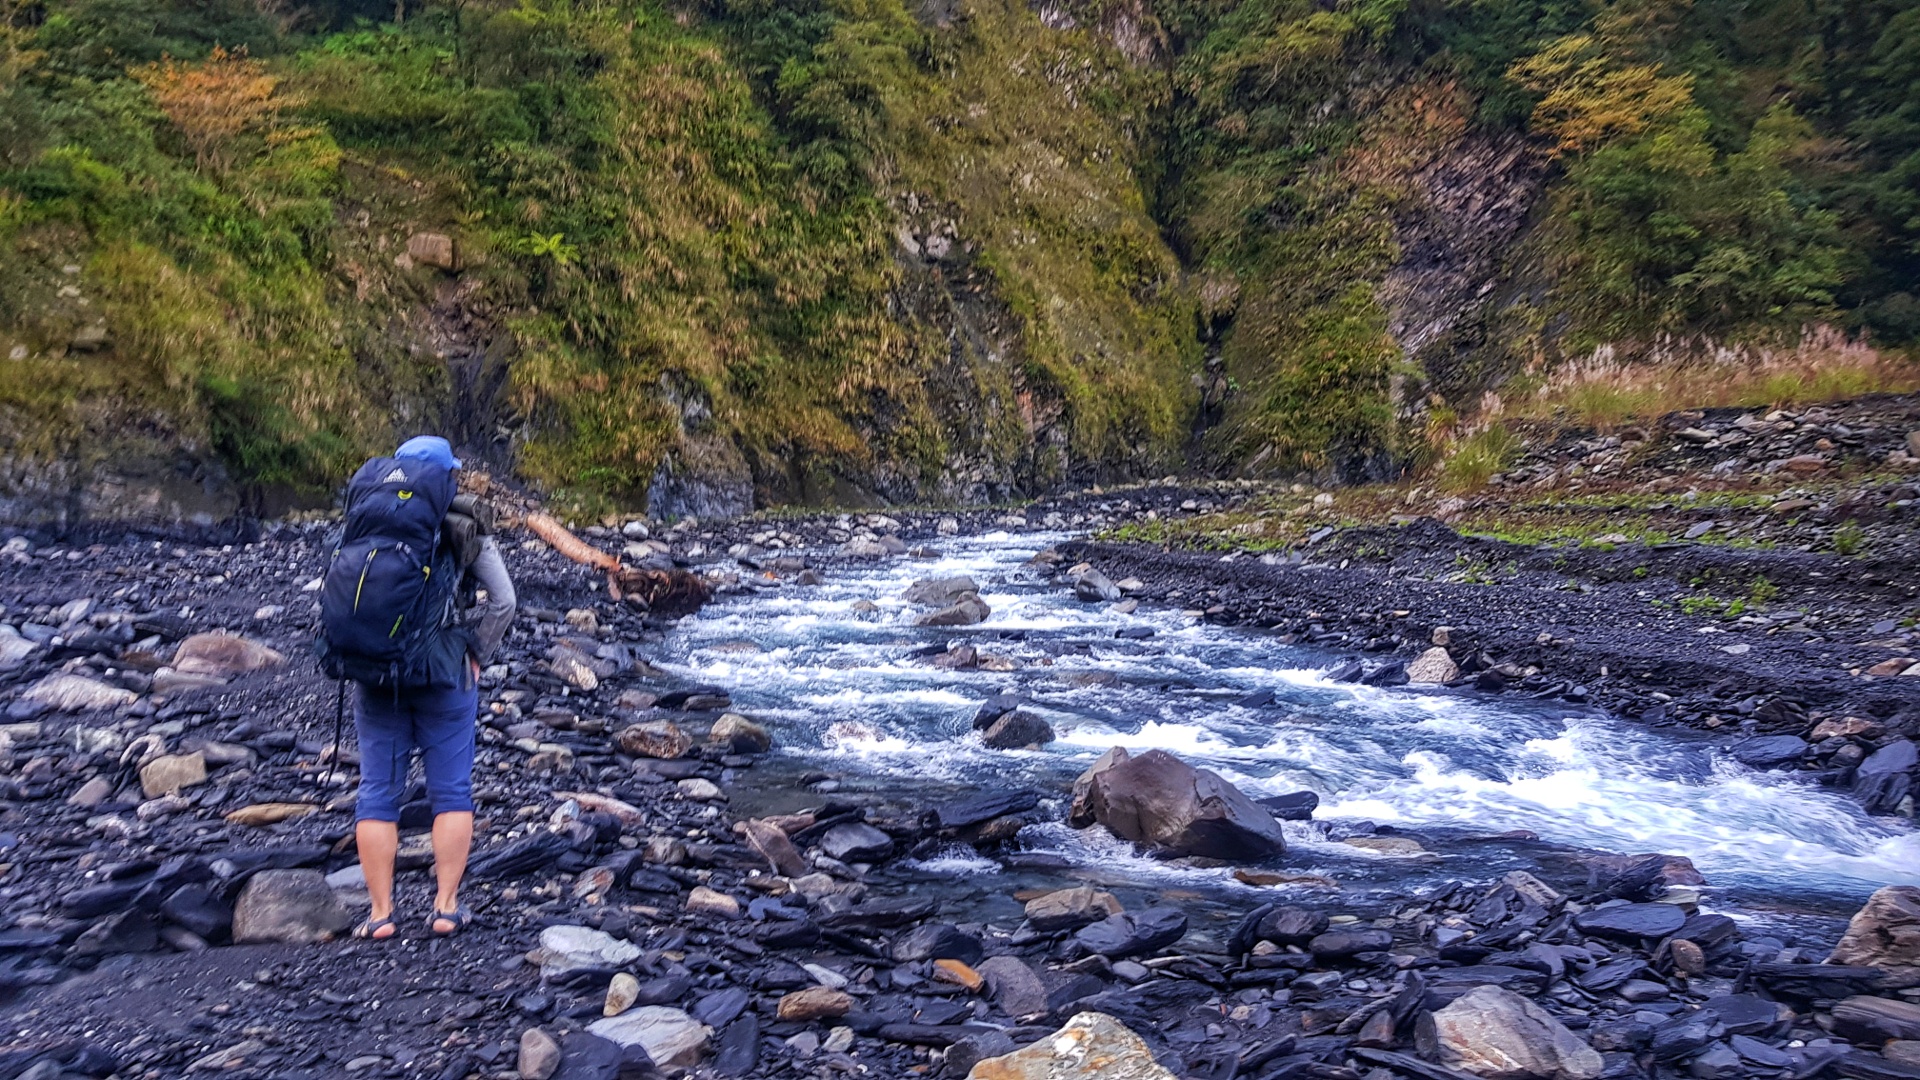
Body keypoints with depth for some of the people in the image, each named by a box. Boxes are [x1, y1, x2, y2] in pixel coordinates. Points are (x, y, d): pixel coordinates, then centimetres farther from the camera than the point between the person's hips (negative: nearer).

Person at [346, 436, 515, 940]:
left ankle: (380, 913, 8)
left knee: (378, 793, 8)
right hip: (444, 672, -1)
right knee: (451, 791, 8)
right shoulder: (466, 529, -2)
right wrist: (476, 655, 3)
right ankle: (446, 907, 8)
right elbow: (503, 601, -5)